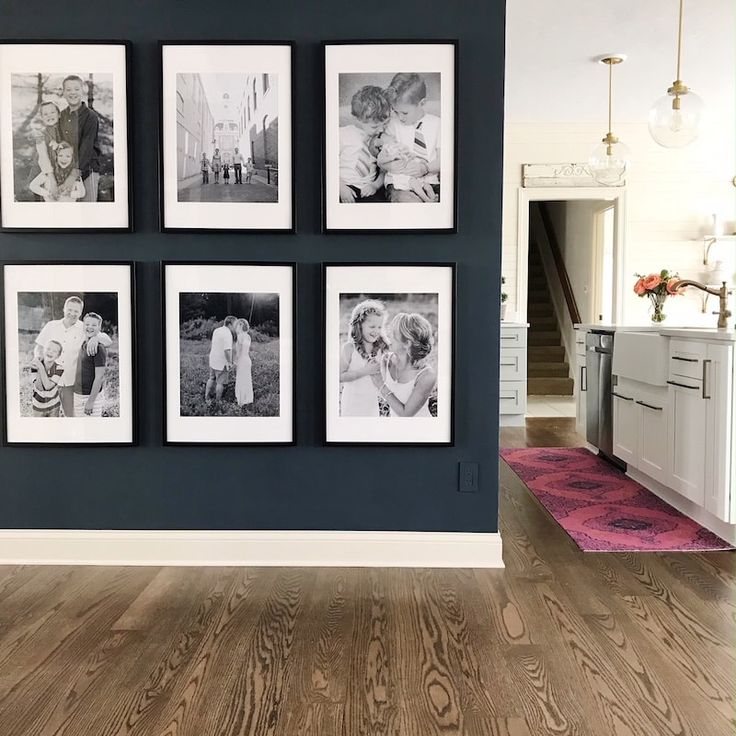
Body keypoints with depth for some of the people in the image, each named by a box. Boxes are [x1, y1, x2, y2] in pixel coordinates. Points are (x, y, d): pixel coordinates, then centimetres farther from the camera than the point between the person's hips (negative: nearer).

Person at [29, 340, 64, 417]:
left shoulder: (59, 369, -19)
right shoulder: (36, 364, -18)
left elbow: (48, 386, -28)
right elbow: (40, 388, -25)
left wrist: (41, 368, -35)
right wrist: (38, 370, -36)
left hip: (53, 406, 0)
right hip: (38, 406, 0)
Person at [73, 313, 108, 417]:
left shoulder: (99, 348, -17)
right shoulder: (83, 344, 9)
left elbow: (99, 377, -19)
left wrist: (90, 401, -19)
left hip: (90, 396, -9)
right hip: (78, 394, 9)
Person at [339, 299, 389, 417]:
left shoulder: (381, 348, -4)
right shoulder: (349, 348, -16)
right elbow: (340, 377, -20)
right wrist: (364, 371, -25)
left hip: (372, 402, 4)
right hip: (352, 403, -4)